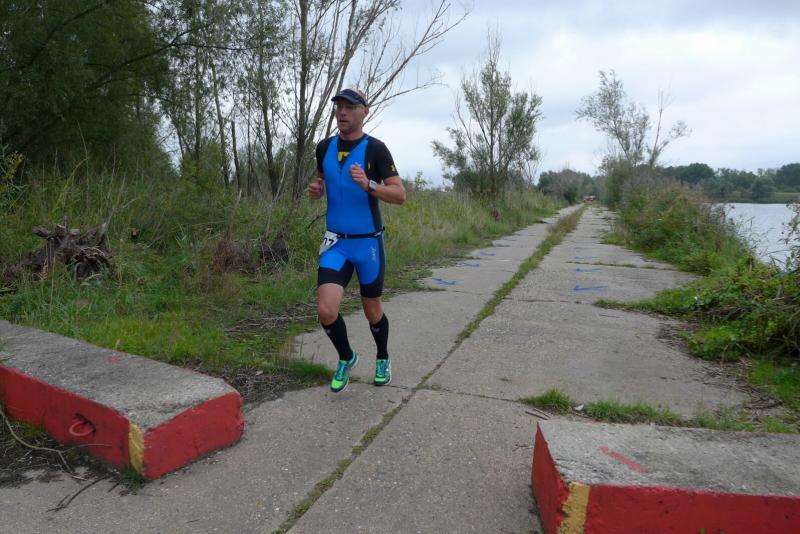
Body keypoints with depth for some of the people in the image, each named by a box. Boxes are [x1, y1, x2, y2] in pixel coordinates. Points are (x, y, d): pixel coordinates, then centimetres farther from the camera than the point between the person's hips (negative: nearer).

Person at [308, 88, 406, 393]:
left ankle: (382, 359, 40)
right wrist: (315, 190, -2)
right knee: (326, 310, -12)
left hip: (368, 242, -3)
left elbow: (400, 195, -13)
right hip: (335, 242, 3)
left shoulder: (375, 149, -10)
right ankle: (346, 358, 18)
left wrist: (368, 185, -30)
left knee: (372, 310, 12)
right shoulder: (324, 147, 4)